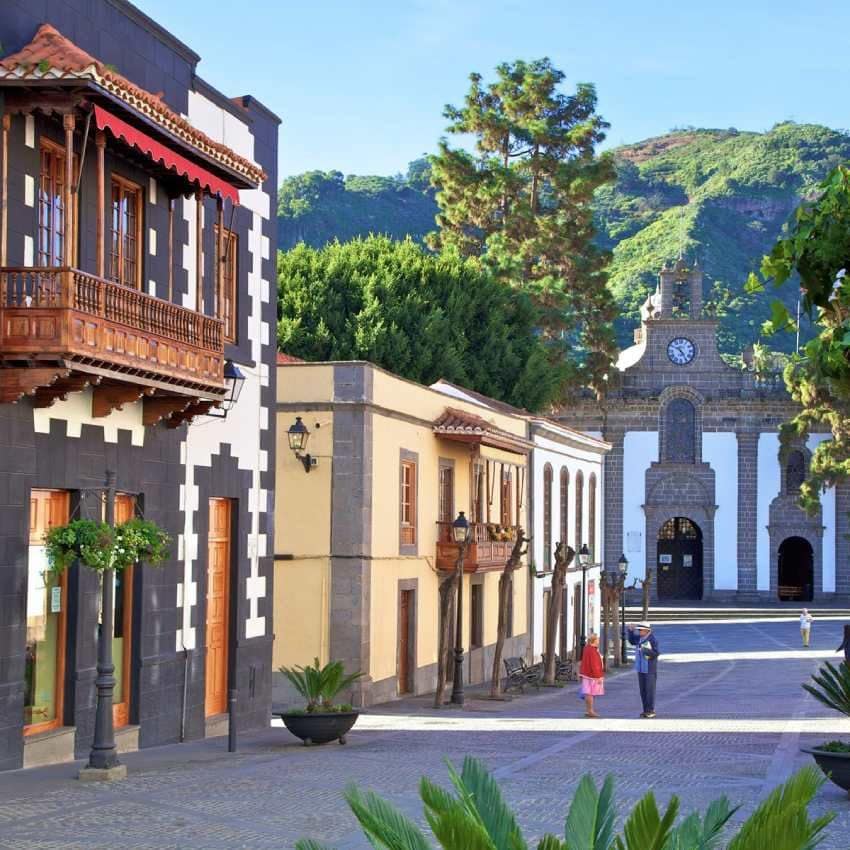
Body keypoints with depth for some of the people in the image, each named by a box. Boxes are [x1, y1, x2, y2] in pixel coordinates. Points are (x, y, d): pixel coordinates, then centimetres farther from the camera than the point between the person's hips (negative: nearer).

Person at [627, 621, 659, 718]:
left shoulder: (652, 639, -15)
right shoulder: (639, 638, 6)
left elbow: (655, 653, -17)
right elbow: (632, 641, 26)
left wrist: (644, 650, -27)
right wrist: (631, 630, 13)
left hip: (650, 669, -7)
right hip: (641, 669, 7)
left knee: (650, 690, -3)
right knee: (643, 690, 9)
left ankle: (651, 711, 3)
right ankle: (645, 710, 16)